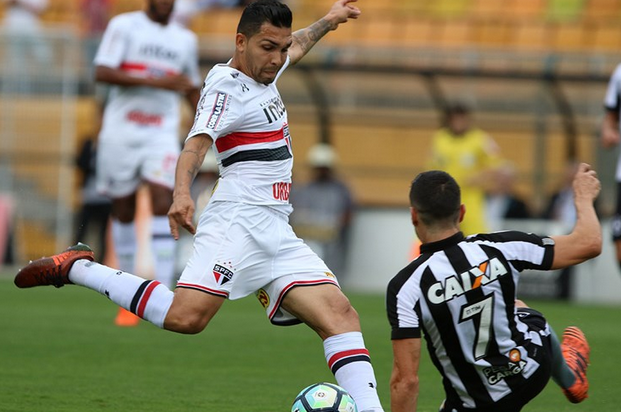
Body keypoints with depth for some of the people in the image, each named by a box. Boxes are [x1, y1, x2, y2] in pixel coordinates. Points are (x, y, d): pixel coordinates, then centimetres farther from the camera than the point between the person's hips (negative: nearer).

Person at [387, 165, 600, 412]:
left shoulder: (405, 287, -25)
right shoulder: (500, 249, -19)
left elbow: (405, 379, -27)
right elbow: (589, 244, -8)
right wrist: (584, 197, 11)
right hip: (533, 370, 4)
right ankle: (569, 377, 58)